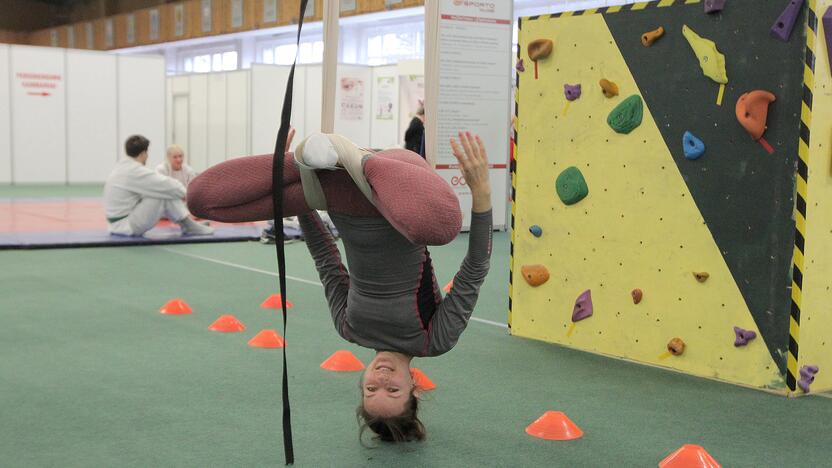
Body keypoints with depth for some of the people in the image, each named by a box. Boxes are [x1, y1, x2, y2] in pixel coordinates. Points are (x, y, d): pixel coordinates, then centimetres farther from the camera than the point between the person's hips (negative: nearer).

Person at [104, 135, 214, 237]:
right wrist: (183, 192, -1)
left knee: (166, 192, 7)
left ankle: (189, 223, 9)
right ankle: (188, 225, -3)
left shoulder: (123, 167, 8)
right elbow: (165, 185, -19)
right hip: (127, 226, -10)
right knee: (165, 193, -16)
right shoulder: (135, 172, -22)